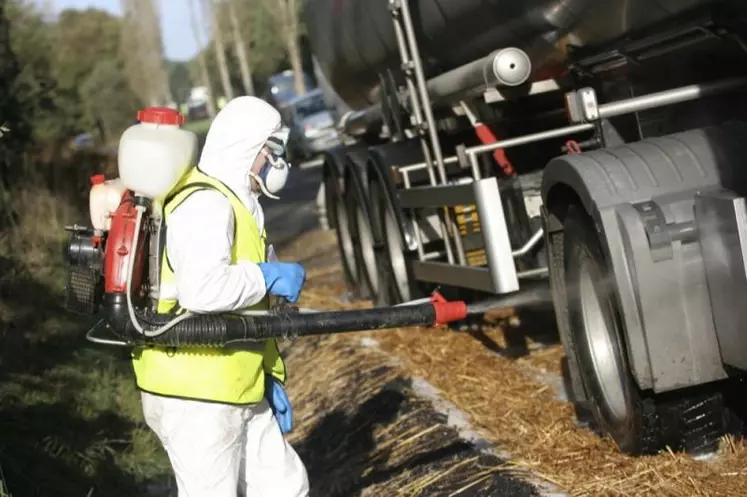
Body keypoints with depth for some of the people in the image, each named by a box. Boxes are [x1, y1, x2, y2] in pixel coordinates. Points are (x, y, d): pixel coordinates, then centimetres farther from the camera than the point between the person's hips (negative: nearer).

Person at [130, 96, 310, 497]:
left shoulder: (235, 205, 18)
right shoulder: (205, 205, -17)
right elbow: (203, 290, -35)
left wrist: (269, 379, 17)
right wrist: (268, 277, -20)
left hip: (237, 394, 10)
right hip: (194, 398, -10)